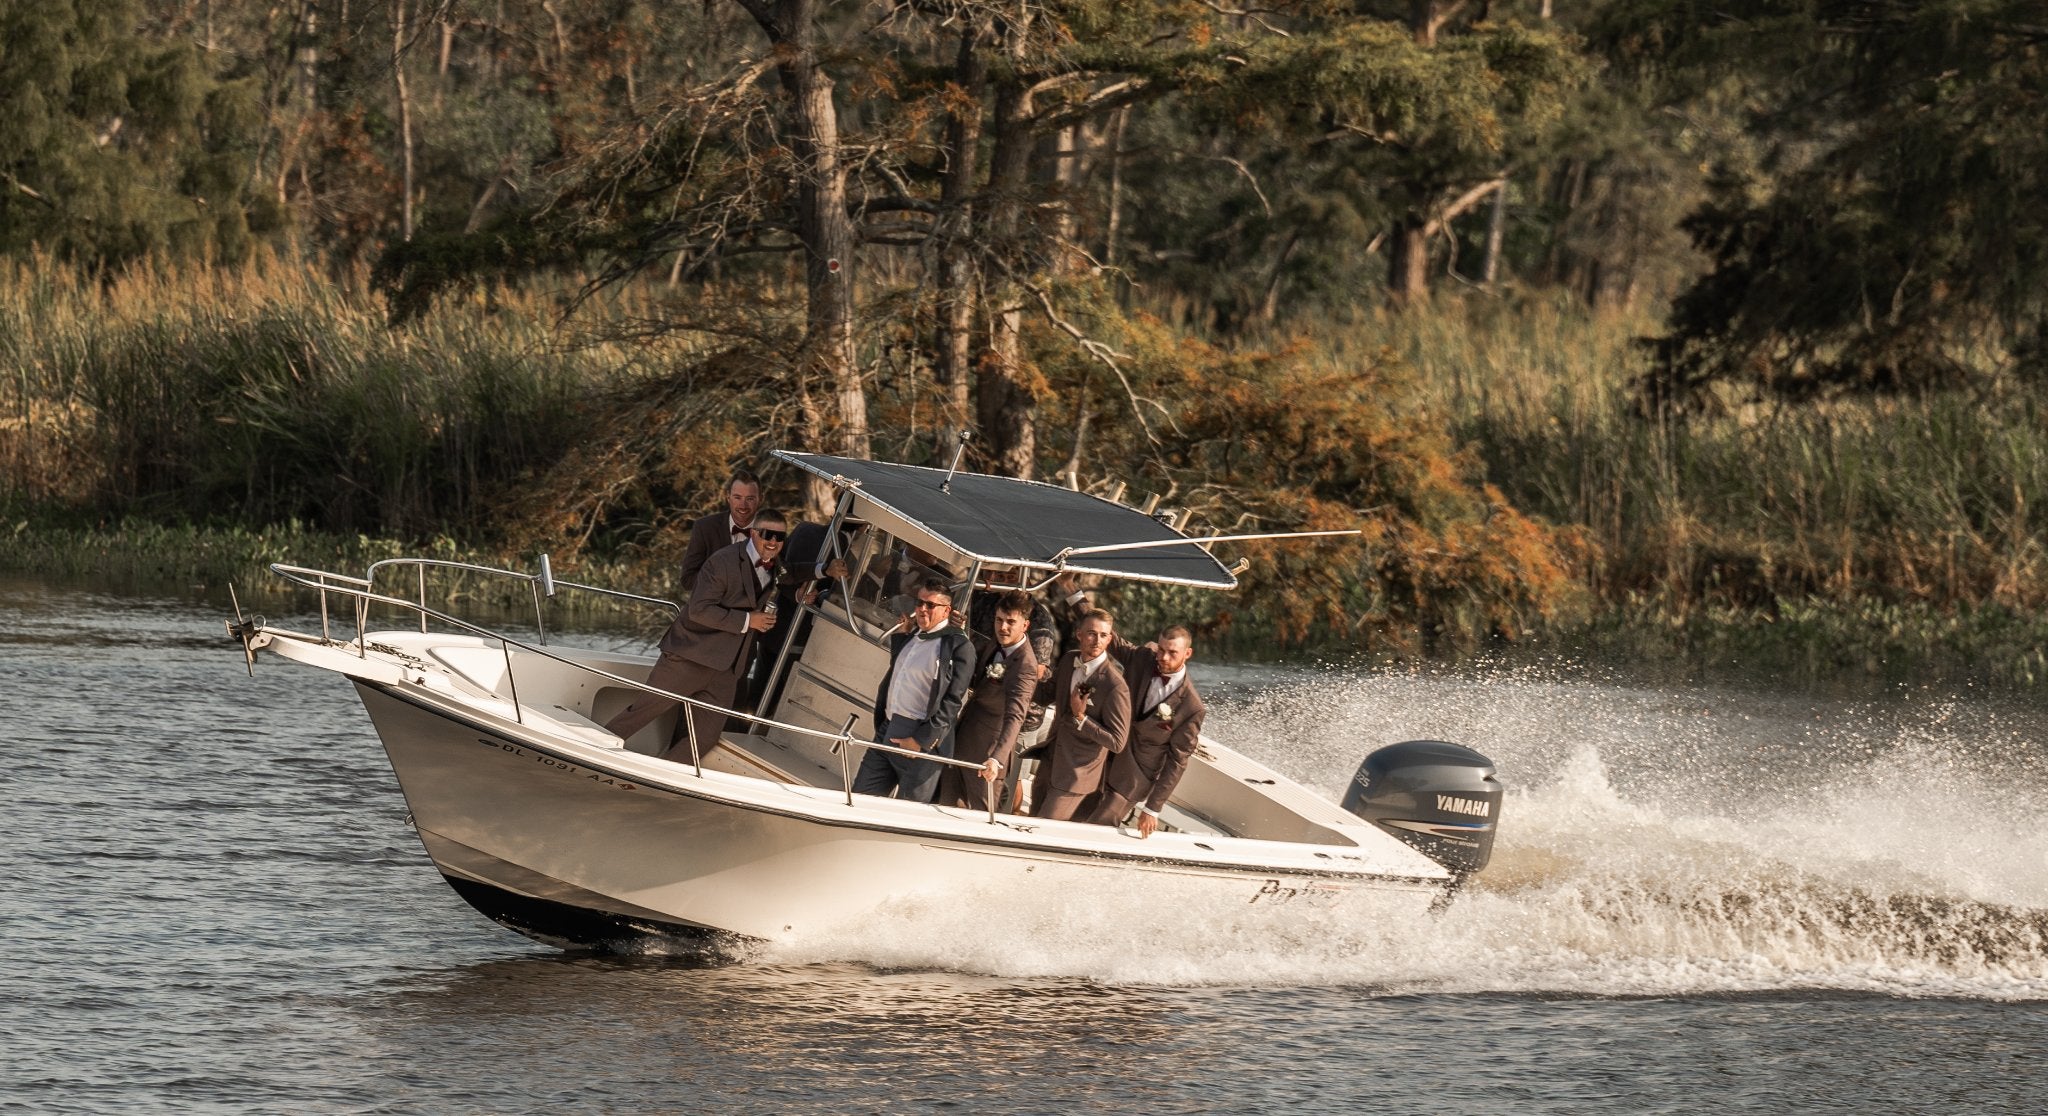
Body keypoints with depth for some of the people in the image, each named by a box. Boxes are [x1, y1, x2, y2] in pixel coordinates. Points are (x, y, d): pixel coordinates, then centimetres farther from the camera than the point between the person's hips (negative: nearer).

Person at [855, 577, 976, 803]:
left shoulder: (958, 646, -7)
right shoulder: (908, 638, 17)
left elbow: (953, 701, -13)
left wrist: (921, 740, -16)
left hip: (922, 741, -8)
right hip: (887, 731, 8)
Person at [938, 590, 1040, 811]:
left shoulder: (1025, 666, -27)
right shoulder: (996, 644, 1)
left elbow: (1015, 717, -39)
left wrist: (997, 759, -51)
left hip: (985, 753, -8)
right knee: (946, 806, 16)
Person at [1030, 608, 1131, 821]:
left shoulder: (1115, 686, -23)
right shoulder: (1068, 661, 0)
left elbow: (1117, 742, -20)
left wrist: (1080, 718, -23)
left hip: (1077, 775, -7)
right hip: (1050, 766, 7)